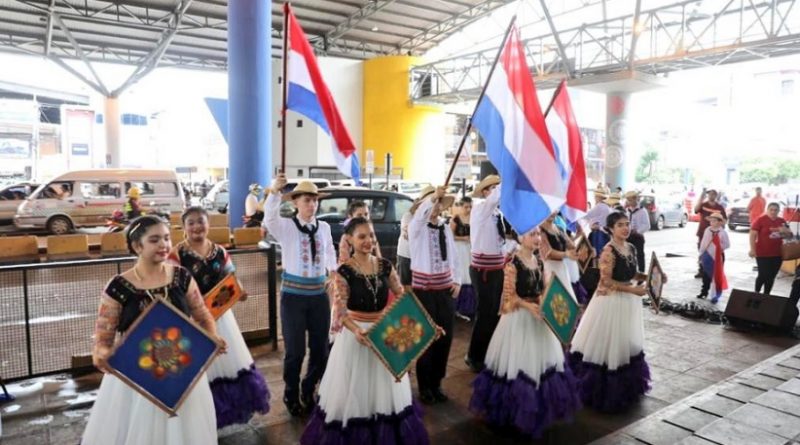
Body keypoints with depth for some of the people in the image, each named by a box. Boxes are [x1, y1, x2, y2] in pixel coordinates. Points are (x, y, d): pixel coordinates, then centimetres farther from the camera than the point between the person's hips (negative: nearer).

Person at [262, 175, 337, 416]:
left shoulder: (324, 227, 3)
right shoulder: (286, 226, -8)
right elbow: (269, 219, -30)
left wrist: (334, 270, 18)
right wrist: (275, 192, -42)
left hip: (319, 294, 4)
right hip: (293, 295, -4)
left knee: (321, 349, 12)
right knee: (295, 350, 4)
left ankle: (308, 391, 36)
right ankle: (291, 396, 29)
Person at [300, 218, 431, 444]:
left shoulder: (385, 266, -1)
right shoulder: (344, 271, -13)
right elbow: (339, 310, -20)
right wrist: (356, 330, -37)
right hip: (357, 333, -4)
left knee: (386, 389, 18)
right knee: (355, 392, 8)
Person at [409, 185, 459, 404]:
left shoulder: (446, 228, 7)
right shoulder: (417, 228, -8)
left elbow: (454, 256, 14)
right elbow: (419, 215, -32)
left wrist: (457, 280, 5)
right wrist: (433, 196, -45)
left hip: (445, 287, 5)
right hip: (424, 287, -5)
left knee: (445, 336, 9)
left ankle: (436, 383, 27)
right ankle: (424, 386, 20)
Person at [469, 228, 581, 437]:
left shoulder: (538, 261, 6)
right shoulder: (513, 262, -15)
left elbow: (542, 289, 14)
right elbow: (509, 294, -17)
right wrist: (529, 306, -27)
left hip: (538, 315, 7)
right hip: (518, 316, -7)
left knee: (540, 360, 15)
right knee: (519, 363, 3)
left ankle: (538, 406, 33)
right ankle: (516, 410, 20)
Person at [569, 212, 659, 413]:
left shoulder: (631, 248, 6)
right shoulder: (608, 251, -18)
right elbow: (607, 281, -20)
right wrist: (633, 289, -21)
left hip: (629, 301, 8)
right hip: (610, 301, -8)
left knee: (627, 342, 18)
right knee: (608, 344, 2)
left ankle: (626, 385, 35)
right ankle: (606, 389, 17)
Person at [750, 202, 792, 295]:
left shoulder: (782, 221, 7)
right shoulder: (761, 219, -9)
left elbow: (790, 235, 15)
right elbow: (753, 234, -11)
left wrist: (785, 231, -8)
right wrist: (752, 249, -17)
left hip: (777, 254, 5)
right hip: (762, 254, -5)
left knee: (771, 277, 10)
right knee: (763, 275, -4)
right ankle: (756, 293, 18)